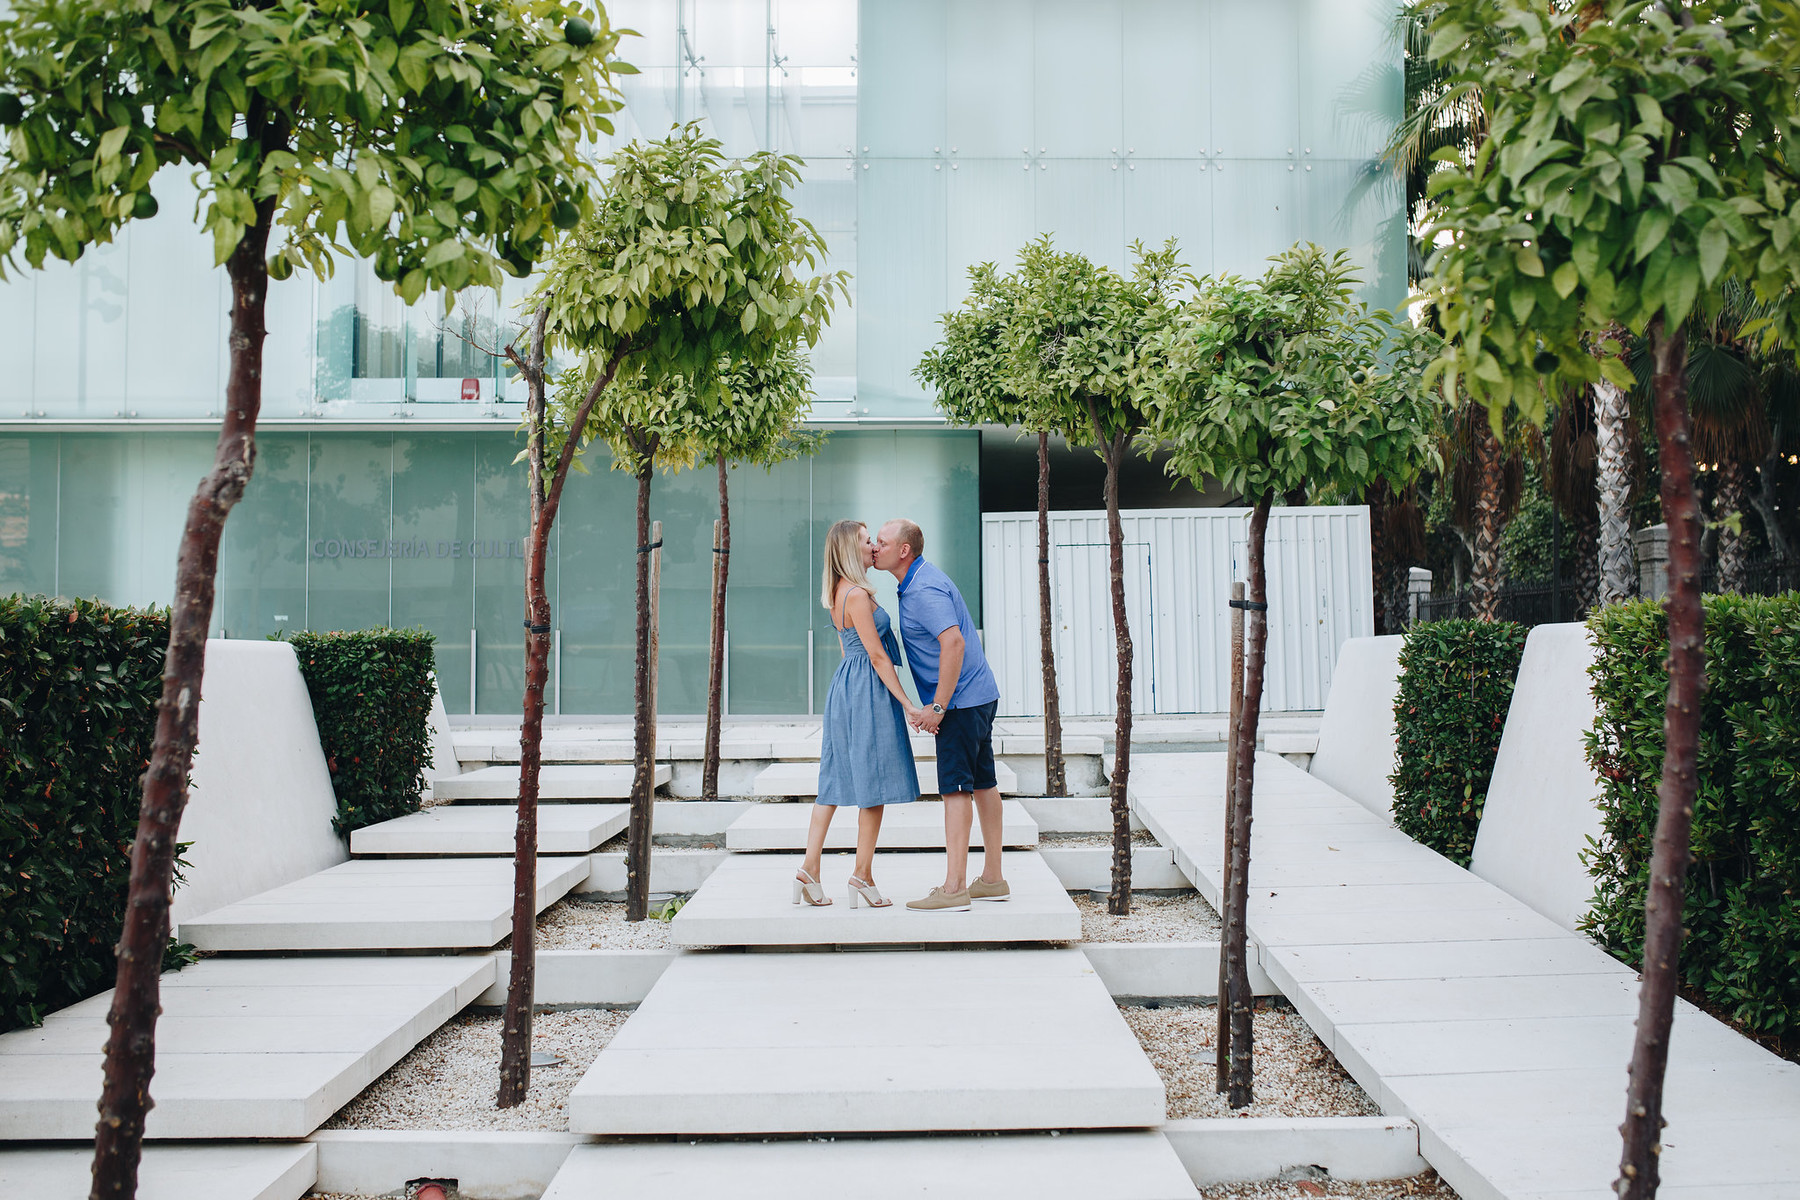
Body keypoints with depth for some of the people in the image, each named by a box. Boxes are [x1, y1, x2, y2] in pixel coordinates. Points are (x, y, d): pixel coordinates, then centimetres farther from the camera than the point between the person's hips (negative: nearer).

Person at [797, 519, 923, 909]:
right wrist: (906, 704, -15)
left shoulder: (837, 594, 13)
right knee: (874, 785, -2)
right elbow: (877, 656, -17)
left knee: (836, 778, 9)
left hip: (845, 687, 10)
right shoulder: (857, 595, -16)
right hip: (867, 691, -10)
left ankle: (809, 868, 8)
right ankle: (862, 876, 3)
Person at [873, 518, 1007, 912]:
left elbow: (954, 643, -29)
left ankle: (954, 887, -10)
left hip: (961, 701, -11)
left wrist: (938, 706, -25)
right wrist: (939, 704, 21)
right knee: (983, 785, 12)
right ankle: (992, 879, 19)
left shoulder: (924, 589, -18)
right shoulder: (918, 581, 15)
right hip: (978, 695, 11)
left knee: (956, 789, -10)